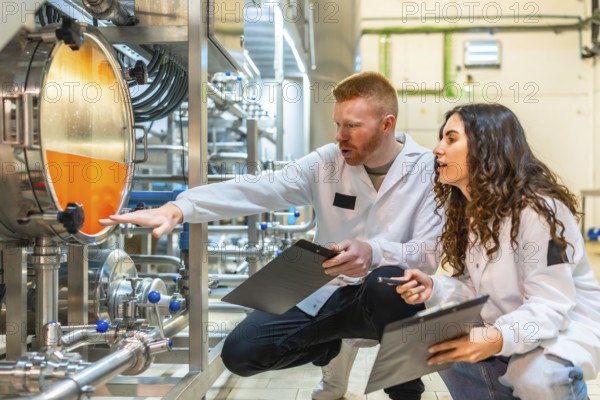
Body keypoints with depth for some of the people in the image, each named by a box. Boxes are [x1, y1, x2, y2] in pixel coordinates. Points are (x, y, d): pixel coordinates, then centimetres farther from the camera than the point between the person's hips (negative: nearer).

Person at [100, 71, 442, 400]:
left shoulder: (431, 169, -12)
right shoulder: (328, 161, -6)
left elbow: (434, 251, -18)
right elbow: (255, 190, -18)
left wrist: (374, 252, -40)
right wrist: (178, 208, -33)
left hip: (389, 295, -3)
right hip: (324, 292, 3)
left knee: (388, 280, -39)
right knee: (240, 352, -10)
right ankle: (329, 347, 19)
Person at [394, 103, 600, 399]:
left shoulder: (538, 210, -23)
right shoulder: (467, 209, 4)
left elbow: (549, 307, -27)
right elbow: (475, 290, 4)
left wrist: (498, 339, -45)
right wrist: (434, 289, -17)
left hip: (565, 329, -8)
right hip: (505, 329, 8)